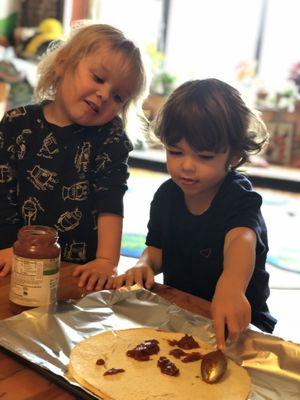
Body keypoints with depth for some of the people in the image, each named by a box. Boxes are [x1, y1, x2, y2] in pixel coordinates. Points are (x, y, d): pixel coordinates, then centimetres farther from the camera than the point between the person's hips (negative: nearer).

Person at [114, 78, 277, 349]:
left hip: (236, 325, -6)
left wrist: (230, 287, -63)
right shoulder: (167, 195, 0)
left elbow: (241, 241, -41)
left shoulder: (240, 199, -19)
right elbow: (157, 250, 9)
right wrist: (144, 266, -16)